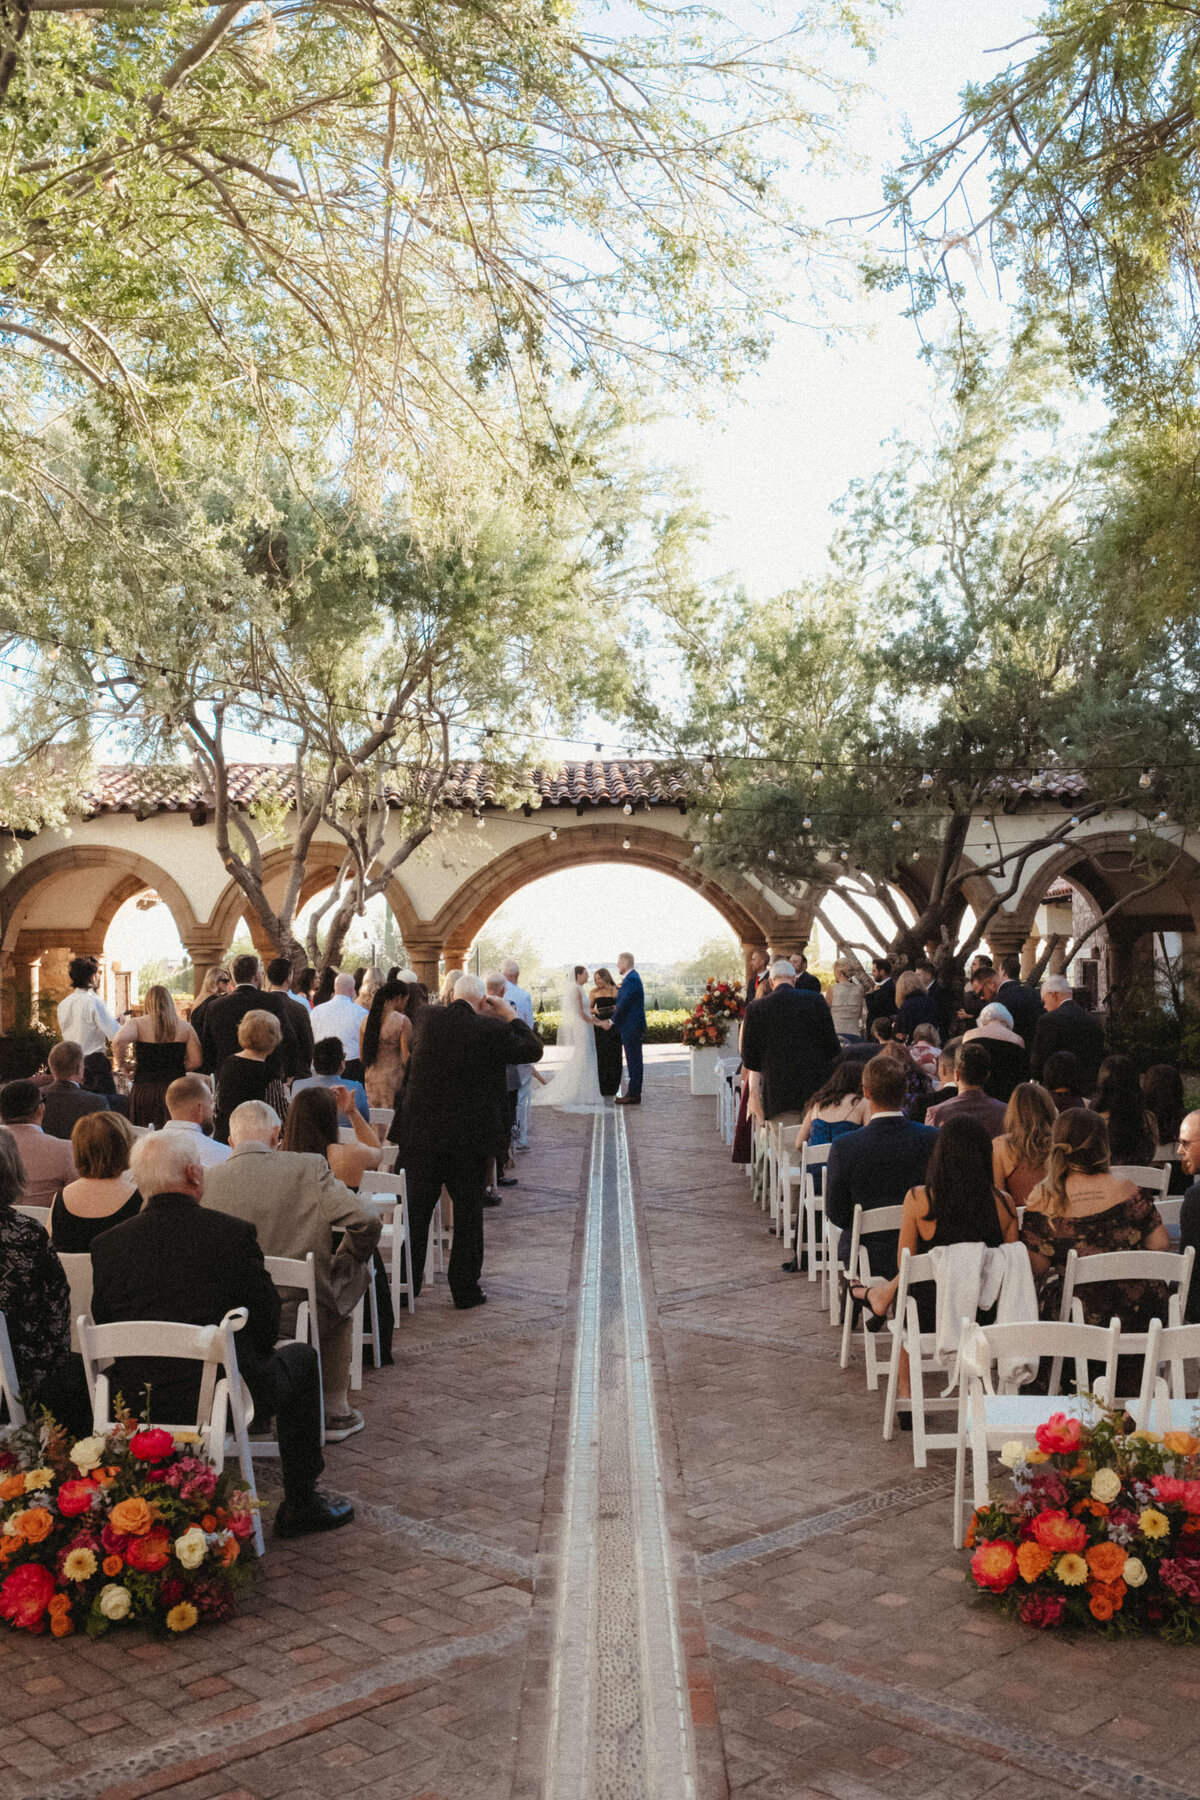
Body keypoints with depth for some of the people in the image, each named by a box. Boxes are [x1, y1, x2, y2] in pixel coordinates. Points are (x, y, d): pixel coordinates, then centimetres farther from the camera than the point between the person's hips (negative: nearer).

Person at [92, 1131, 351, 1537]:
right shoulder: (233, 1233, -14)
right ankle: (300, 1505, 25)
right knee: (300, 1357, 23)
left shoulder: (106, 1245, -4)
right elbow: (266, 1323, -5)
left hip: (136, 1405, 5)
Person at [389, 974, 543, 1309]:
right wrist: (510, 1017, 9)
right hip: (467, 1140, -3)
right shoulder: (491, 1030, -13)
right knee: (468, 1214, 11)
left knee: (416, 1213, 14)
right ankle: (465, 1288, 16)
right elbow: (533, 1050, -1)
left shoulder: (427, 1018, -3)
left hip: (418, 1136, 3)